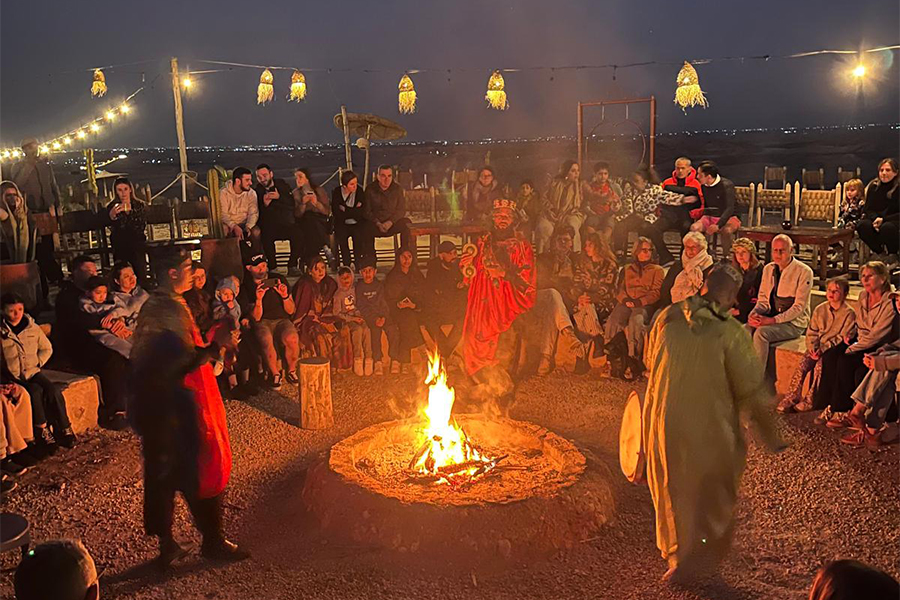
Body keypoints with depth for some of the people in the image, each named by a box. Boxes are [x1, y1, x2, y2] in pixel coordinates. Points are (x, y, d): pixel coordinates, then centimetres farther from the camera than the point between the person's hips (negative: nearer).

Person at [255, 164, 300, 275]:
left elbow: (292, 203, 0)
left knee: (297, 233, -29)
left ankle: (292, 265, -18)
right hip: (269, 226, -1)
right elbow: (258, 214, 0)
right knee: (266, 235, -34)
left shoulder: (282, 184, 12)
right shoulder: (256, 191, 7)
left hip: (287, 223, 1)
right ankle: (272, 267, -20)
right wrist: (265, 204, -17)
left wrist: (279, 197, -13)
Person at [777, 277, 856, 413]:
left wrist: (823, 349, -19)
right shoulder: (820, 309, 9)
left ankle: (810, 400, -17)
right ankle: (792, 397, -14)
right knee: (802, 365, -19)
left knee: (819, 366, -29)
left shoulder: (849, 313, -6)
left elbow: (843, 338, -11)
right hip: (818, 347, 5)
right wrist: (812, 347, -7)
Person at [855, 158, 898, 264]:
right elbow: (868, 209, 7)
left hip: (894, 220, -4)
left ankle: (892, 255, -7)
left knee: (887, 227, -38)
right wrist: (875, 218, -15)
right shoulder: (873, 186, 6)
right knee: (862, 225, -28)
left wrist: (883, 219, -24)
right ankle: (880, 252, -4)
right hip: (876, 219, 4)